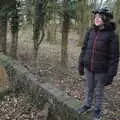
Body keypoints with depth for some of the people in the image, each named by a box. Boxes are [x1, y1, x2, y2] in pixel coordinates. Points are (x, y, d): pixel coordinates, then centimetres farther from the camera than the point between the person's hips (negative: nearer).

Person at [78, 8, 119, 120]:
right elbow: (84, 49, 6)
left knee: (99, 91, 13)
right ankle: (87, 104, 41)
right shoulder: (90, 31, -1)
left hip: (101, 70, -3)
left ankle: (97, 109, 35)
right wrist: (81, 65, 8)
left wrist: (111, 74, -13)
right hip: (88, 67, 4)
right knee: (88, 88, 19)